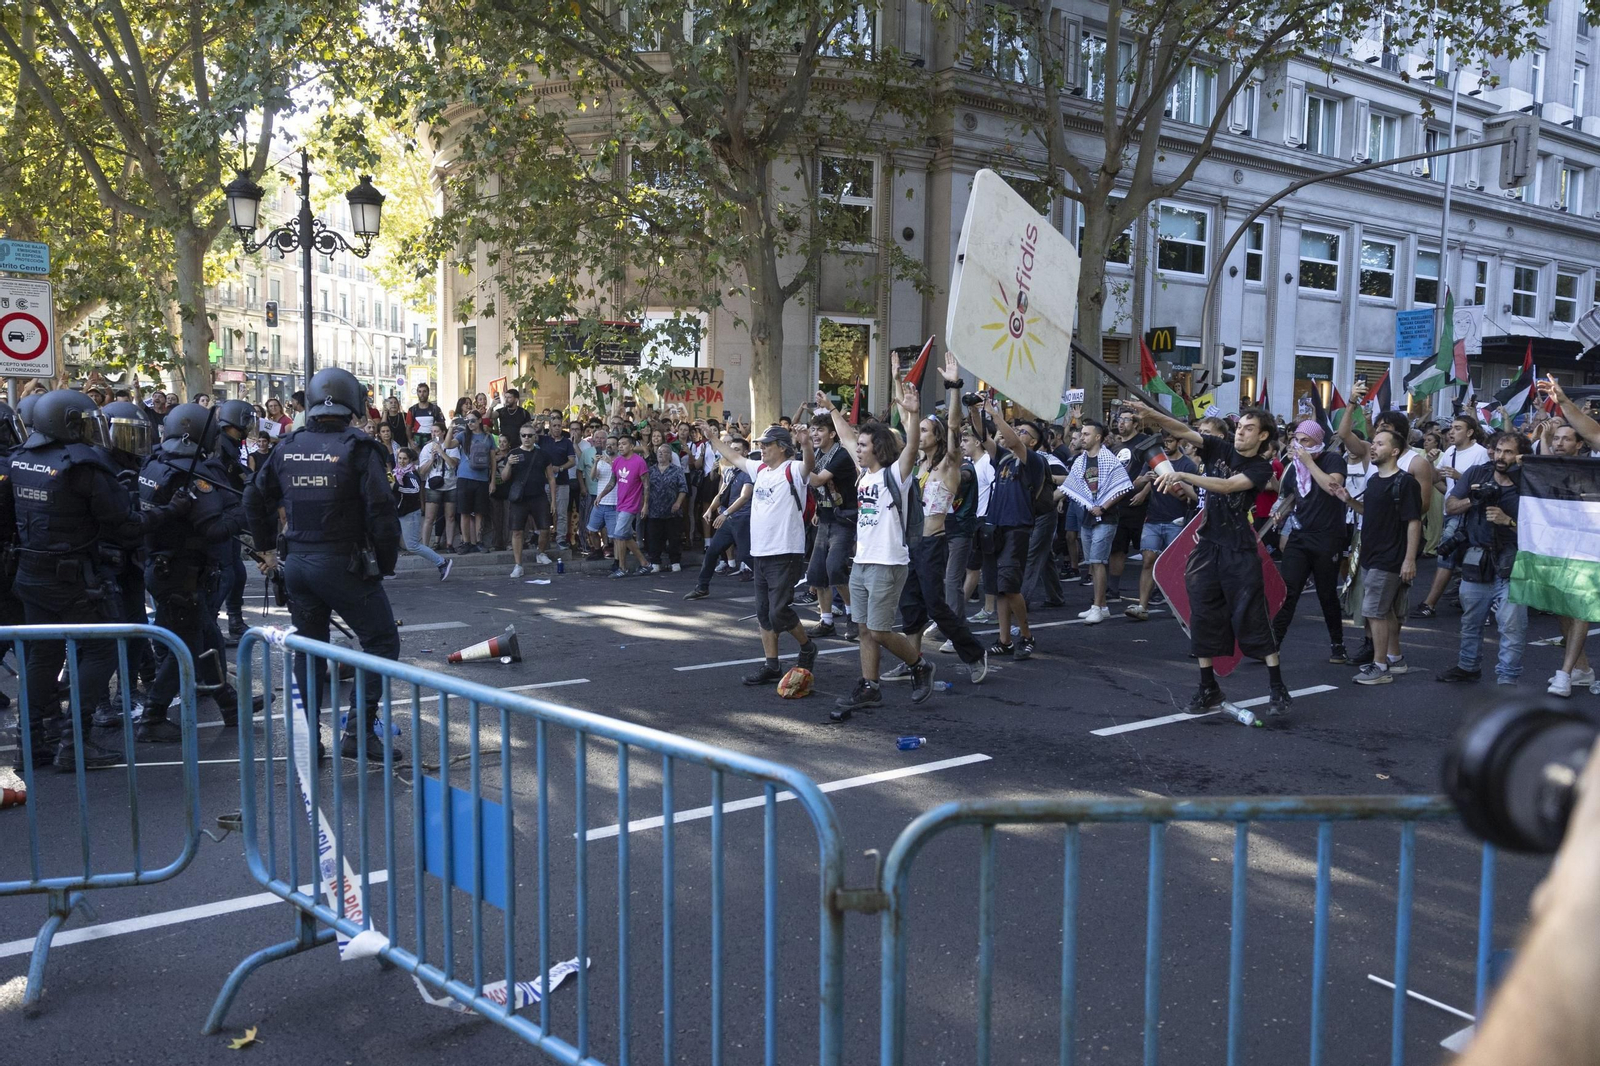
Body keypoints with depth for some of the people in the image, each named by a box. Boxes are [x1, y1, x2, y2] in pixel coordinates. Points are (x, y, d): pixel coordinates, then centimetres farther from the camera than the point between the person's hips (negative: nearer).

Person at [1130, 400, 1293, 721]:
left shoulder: (1261, 468, -5)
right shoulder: (1219, 448, 5)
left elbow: (1227, 486, -22)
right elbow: (1184, 431, -9)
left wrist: (1182, 475, -32)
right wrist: (1153, 415, -27)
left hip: (1239, 551, -4)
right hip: (1206, 545, 4)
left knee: (1253, 619, -3)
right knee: (1203, 619, 5)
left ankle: (1278, 691, 5)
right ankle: (1208, 689, 15)